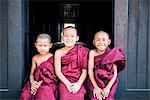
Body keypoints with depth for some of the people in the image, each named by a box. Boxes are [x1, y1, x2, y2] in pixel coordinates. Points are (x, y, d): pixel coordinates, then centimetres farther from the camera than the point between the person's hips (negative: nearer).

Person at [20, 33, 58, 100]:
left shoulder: (52, 58, -2)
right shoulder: (35, 58, 12)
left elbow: (53, 74, -5)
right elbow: (32, 73, 10)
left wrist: (41, 83, -15)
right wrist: (32, 82, -13)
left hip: (49, 84, -4)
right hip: (35, 83, 4)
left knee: (44, 92, -36)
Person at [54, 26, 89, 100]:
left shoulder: (82, 51, 4)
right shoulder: (59, 52, 4)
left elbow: (85, 70, 1)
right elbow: (58, 71, -1)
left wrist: (78, 84, -10)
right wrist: (68, 84, -11)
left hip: (79, 84, 0)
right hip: (65, 83, 0)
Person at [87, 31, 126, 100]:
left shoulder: (112, 54, -5)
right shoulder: (92, 53, -4)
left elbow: (115, 73, -7)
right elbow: (90, 71, -8)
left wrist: (108, 88, -15)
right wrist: (96, 87, -14)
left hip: (109, 84, 0)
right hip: (94, 84, 0)